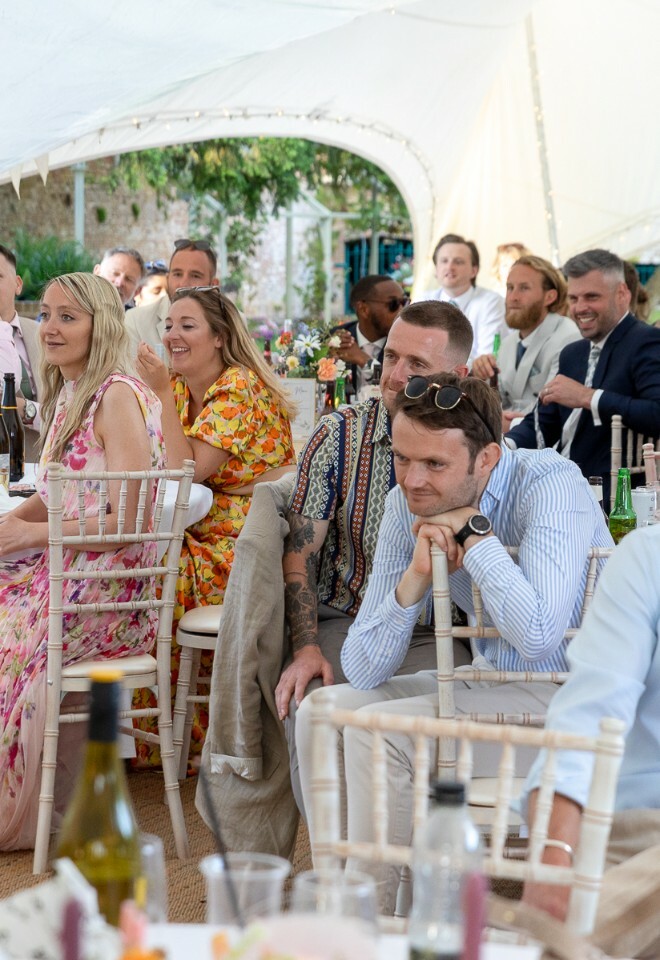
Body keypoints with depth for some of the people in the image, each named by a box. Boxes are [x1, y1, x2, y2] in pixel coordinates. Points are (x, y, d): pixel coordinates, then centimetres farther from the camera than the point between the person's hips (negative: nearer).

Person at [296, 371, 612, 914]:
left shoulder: (549, 485, -21)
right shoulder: (407, 505, -3)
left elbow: (538, 638, -36)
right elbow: (362, 672, -6)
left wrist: (473, 530, -25)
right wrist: (415, 578, -22)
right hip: (491, 681, 8)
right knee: (320, 714, -1)